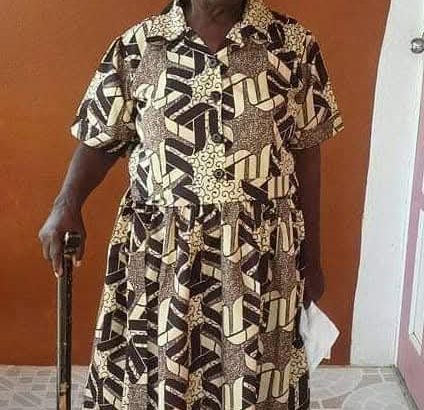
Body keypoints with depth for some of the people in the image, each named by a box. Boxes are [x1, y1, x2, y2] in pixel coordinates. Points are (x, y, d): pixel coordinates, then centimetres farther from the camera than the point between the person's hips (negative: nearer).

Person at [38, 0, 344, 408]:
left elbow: (305, 153, 1)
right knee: (154, 376, 13)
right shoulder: (136, 46, -2)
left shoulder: (294, 43, -3)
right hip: (160, 251, 1)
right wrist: (67, 205, -15)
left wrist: (311, 256, 3)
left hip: (259, 252, 0)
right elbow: (101, 138, 3)